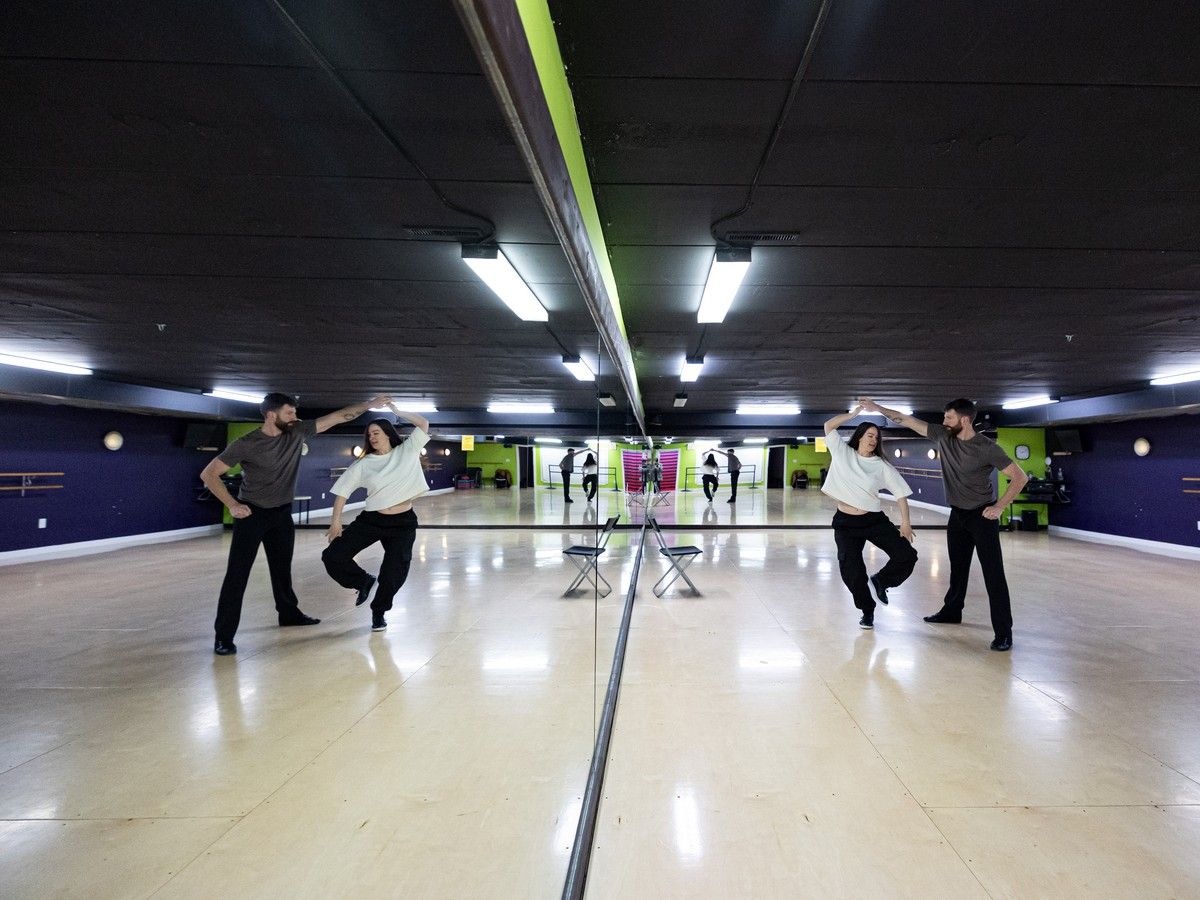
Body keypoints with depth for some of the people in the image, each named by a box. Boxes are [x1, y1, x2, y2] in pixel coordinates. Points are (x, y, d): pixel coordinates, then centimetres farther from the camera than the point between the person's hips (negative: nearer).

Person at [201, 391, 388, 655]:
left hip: (282, 513, 5)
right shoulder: (246, 444, -19)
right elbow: (209, 474, -18)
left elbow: (338, 417, -5)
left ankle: (289, 613, 36)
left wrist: (369, 404, -8)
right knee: (237, 573, -6)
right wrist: (232, 505, -26)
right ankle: (224, 635, -1)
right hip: (251, 514, -5)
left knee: (282, 568, 19)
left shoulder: (297, 433, -7)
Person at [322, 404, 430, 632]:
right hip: (371, 520, 2)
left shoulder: (407, 451, 0)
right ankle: (364, 581, 22)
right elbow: (343, 490, 4)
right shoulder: (364, 464, 1)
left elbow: (423, 424, -5)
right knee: (332, 556, -4)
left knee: (394, 574, 2)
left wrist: (397, 412, -1)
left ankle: (379, 611, 31)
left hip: (403, 523, -1)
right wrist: (336, 521, -1)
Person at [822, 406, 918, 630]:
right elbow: (829, 426, -4)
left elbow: (900, 493, 0)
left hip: (875, 520, 1)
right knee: (851, 571, -2)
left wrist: (905, 523, -6)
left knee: (907, 555, -9)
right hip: (846, 523, -1)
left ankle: (880, 581, 20)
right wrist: (853, 413, -6)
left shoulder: (881, 465, 0)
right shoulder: (843, 453, 1)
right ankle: (867, 610, 23)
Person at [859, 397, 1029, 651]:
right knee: (957, 567, 20)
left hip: (982, 516, -6)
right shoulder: (943, 436, -5)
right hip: (958, 514, 6)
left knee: (993, 573, -6)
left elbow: (1020, 477, -17)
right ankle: (951, 611, 35)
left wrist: (999, 507, -21)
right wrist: (878, 408, -2)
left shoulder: (986, 448, -20)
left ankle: (1003, 632, 0)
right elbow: (908, 421, -1)